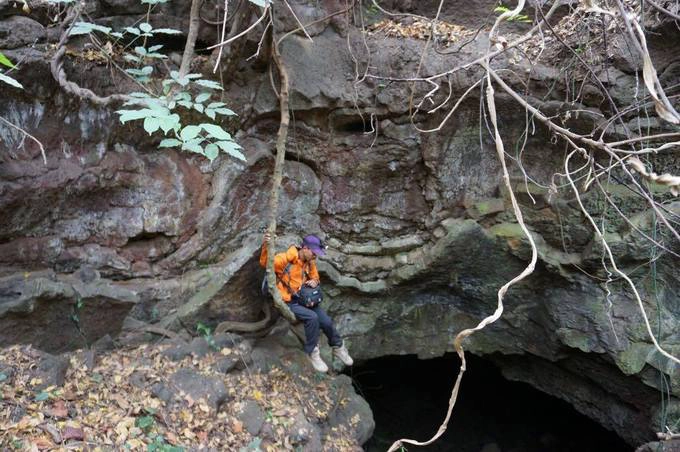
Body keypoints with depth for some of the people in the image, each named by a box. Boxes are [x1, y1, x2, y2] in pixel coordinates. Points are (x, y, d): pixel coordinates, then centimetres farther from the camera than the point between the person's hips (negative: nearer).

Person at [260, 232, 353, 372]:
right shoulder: (285, 258, -18)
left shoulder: (310, 262, 3)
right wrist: (266, 247, -44)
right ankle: (312, 352, -11)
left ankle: (338, 347, 22)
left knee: (326, 321, -7)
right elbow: (265, 263, -27)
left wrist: (314, 282, -5)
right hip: (289, 302, -6)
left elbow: (315, 277, 19)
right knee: (312, 317, -30)